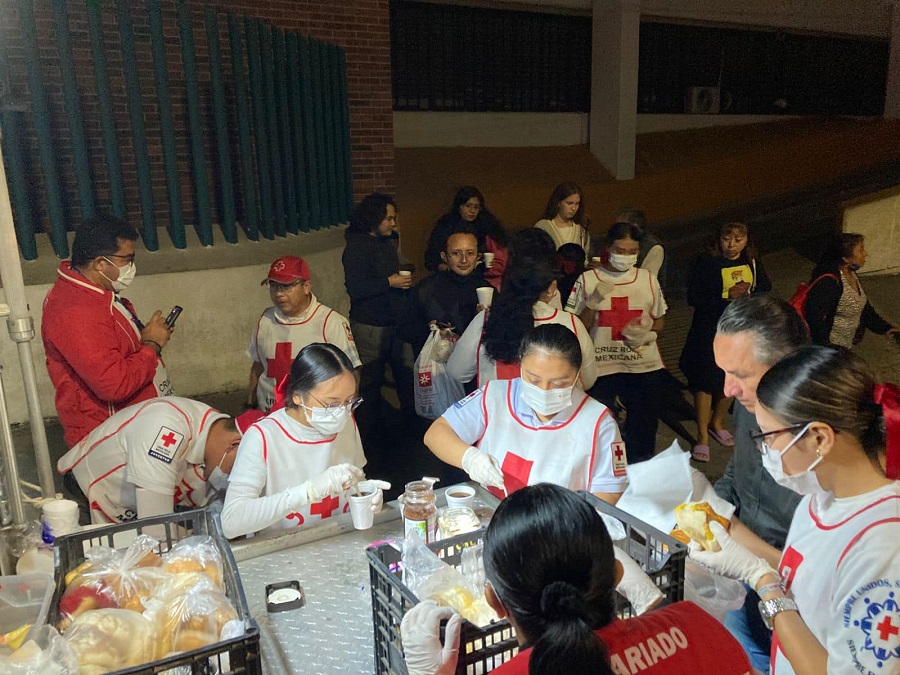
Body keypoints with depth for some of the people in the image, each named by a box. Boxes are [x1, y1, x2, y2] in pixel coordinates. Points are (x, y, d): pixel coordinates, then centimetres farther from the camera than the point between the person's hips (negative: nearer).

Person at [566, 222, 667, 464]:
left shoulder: (648, 279, 8)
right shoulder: (588, 279, -1)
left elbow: (659, 321, 17)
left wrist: (645, 331, -6)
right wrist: (593, 301, -18)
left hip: (643, 364, 3)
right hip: (601, 365, -3)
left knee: (643, 431, 10)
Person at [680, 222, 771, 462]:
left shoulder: (752, 262, 3)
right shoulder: (706, 262, -11)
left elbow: (765, 289, 8)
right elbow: (693, 298, -16)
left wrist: (747, 293, -13)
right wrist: (726, 295, -24)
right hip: (709, 332, -4)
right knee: (705, 382, -1)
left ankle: (716, 423, 38)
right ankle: (702, 437, 11)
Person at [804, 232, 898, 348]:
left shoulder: (851, 274, 3)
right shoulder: (827, 282, -27)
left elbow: (864, 307, 12)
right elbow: (814, 318, -28)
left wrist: (884, 327, 5)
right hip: (830, 346, -9)